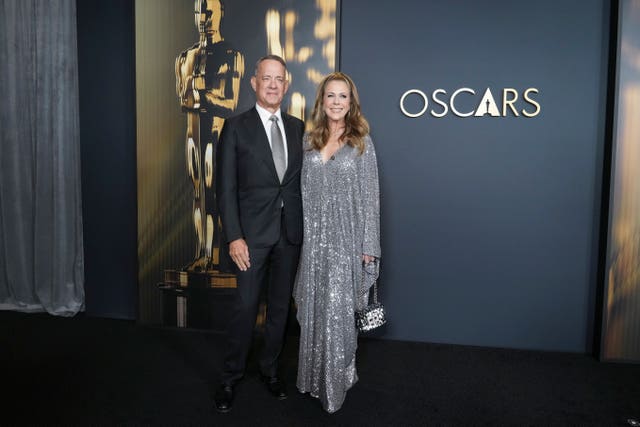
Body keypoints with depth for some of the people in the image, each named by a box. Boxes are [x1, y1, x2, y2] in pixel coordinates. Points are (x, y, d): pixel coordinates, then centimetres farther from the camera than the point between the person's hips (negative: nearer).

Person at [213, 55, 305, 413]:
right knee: (246, 307, 1)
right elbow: (226, 188, -6)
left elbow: (303, 180, 10)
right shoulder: (236, 127, -2)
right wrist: (234, 237, -12)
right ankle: (231, 376, 22)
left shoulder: (298, 128, 8)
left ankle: (271, 369, 31)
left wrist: (305, 228, 3)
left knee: (281, 306, 13)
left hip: (291, 233, 4)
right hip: (253, 232, -3)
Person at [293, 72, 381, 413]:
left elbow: (369, 197, -2)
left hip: (345, 237, -3)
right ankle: (312, 376, 29)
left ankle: (336, 380, 20)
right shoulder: (308, 140, 8)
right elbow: (302, 191, 9)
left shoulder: (361, 142, 0)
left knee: (338, 309, 1)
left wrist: (368, 246, -6)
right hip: (312, 236, 3)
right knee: (312, 308, 11)